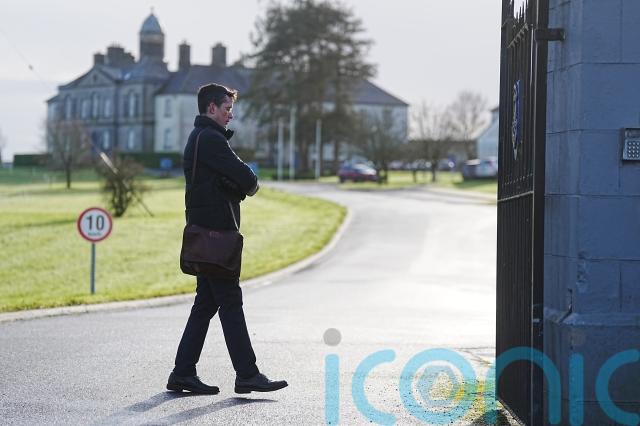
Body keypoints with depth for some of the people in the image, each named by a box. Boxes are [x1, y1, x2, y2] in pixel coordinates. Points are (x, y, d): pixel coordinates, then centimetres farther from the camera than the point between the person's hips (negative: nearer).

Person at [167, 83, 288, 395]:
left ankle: (183, 373, 12)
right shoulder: (210, 139, -13)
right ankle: (246, 375, -7)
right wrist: (251, 185, 4)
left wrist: (243, 186, -3)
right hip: (216, 232, -10)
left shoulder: (198, 138, 21)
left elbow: (230, 180, 17)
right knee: (230, 302, -8)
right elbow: (245, 178, -18)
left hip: (205, 234, 10)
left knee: (206, 303, 11)